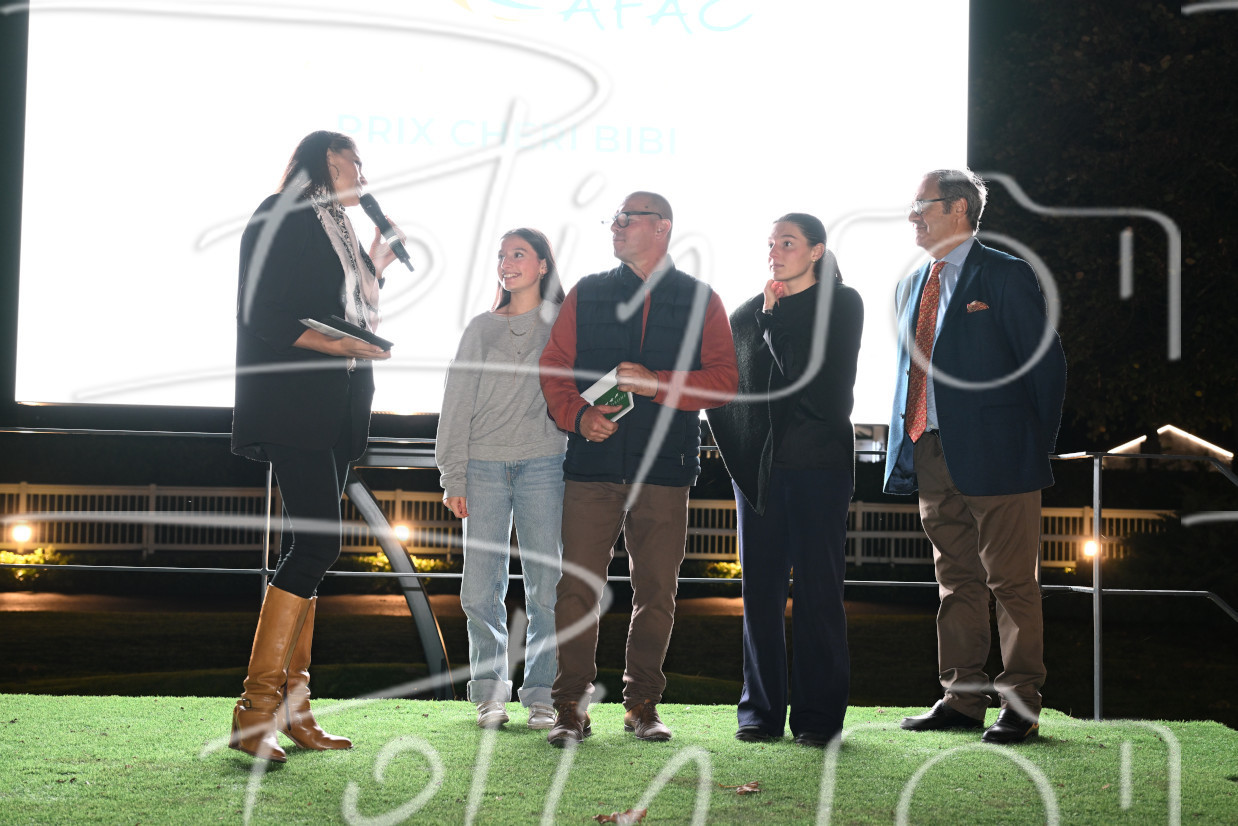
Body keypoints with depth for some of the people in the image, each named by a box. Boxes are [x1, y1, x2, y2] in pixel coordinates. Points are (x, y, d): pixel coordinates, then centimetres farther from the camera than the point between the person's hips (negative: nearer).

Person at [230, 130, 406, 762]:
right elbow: (257, 313, -11)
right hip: (295, 406, -9)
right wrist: (323, 343, -20)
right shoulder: (282, 215, -3)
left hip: (334, 412, 9)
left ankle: (291, 708, 6)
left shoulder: (337, 229, 24)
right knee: (316, 541, -17)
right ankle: (255, 708, -14)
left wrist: (374, 267, 22)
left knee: (309, 547, 5)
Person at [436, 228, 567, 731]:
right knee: (480, 586, -2)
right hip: (485, 466, 2)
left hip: (544, 463, -1)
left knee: (546, 585, -3)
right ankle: (489, 690, 10)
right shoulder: (482, 329, 13)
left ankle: (541, 694, 5)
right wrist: (453, 477, 3)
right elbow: (458, 402, 10)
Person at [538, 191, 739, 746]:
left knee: (656, 591, 3)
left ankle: (642, 703, 15)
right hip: (593, 460, 0)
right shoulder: (586, 295, 14)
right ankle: (571, 708, 1)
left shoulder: (701, 301, 11)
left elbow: (724, 381, 2)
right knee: (579, 586, -5)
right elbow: (553, 368, 9)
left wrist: (657, 384, -11)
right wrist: (579, 415, -9)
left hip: (665, 467, 0)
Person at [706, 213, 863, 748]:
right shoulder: (748, 313, 15)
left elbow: (810, 376, -11)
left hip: (818, 463, -4)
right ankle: (762, 710, 11)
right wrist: (736, 446, 5)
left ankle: (818, 715, 3)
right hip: (757, 463, 4)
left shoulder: (841, 304, 2)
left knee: (817, 588, -3)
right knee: (760, 588, 4)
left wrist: (775, 320, -5)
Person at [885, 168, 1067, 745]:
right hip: (931, 455, 7)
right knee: (955, 579, 12)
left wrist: (1037, 446, -5)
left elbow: (1047, 363, -5)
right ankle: (961, 698, 19)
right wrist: (905, 446, 12)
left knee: (1012, 583, -1)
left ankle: (1021, 704, 6)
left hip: (995, 455, -7)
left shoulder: (1006, 276, -5)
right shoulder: (911, 285, 16)